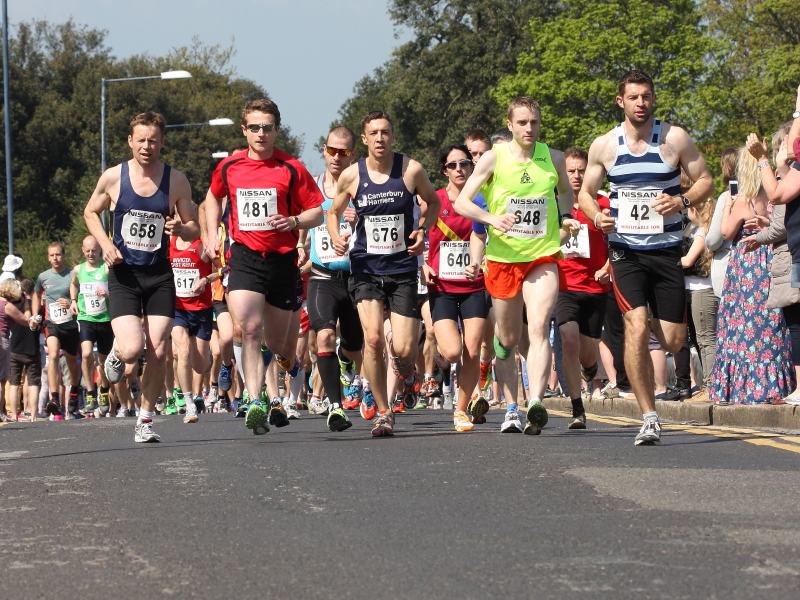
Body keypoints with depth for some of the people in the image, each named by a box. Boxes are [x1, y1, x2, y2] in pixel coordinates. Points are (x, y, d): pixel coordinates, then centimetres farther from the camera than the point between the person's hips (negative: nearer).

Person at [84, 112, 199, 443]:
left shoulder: (177, 181, -2)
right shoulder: (113, 177, -3)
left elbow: (194, 229, 6)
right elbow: (90, 212, 13)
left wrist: (180, 229, -18)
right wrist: (105, 243, -5)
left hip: (160, 276, 1)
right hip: (124, 275, -1)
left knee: (158, 354, -3)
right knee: (133, 350, -17)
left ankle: (145, 421, 12)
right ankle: (117, 350, 21)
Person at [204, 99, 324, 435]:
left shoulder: (291, 169, -1)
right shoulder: (228, 167, 5)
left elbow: (318, 213, 2)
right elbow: (213, 197, 26)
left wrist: (294, 221, -17)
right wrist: (212, 235, 14)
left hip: (282, 259, 0)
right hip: (244, 257, 0)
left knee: (278, 342, 9)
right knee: (250, 328, -22)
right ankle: (255, 404, -30)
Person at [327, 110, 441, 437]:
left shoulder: (411, 170, -5)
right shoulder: (351, 176, -2)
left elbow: (432, 201, 14)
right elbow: (334, 212, 14)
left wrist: (423, 230, -4)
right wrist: (336, 237, -6)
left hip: (402, 267, 0)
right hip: (365, 266, 0)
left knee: (403, 350, -7)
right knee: (373, 338, -18)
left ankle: (405, 374, 34)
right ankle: (382, 412, -2)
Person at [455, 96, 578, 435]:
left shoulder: (553, 159, 3)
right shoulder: (494, 158, -4)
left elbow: (566, 192, 25)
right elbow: (461, 202, -6)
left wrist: (564, 218, 5)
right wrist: (492, 219, -23)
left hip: (543, 258, 0)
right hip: (503, 257, 0)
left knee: (539, 327, -21)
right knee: (507, 339, 9)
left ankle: (536, 402, -33)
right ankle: (511, 409, 23)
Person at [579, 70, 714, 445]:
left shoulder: (675, 138, -1)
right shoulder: (604, 146, 2)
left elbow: (705, 181, 4)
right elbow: (586, 192, 13)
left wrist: (683, 201, -16)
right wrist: (596, 216, -9)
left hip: (667, 249, 1)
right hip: (626, 250, -1)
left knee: (673, 342, 2)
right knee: (636, 329, -19)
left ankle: (657, 324, 43)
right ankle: (649, 420, -15)